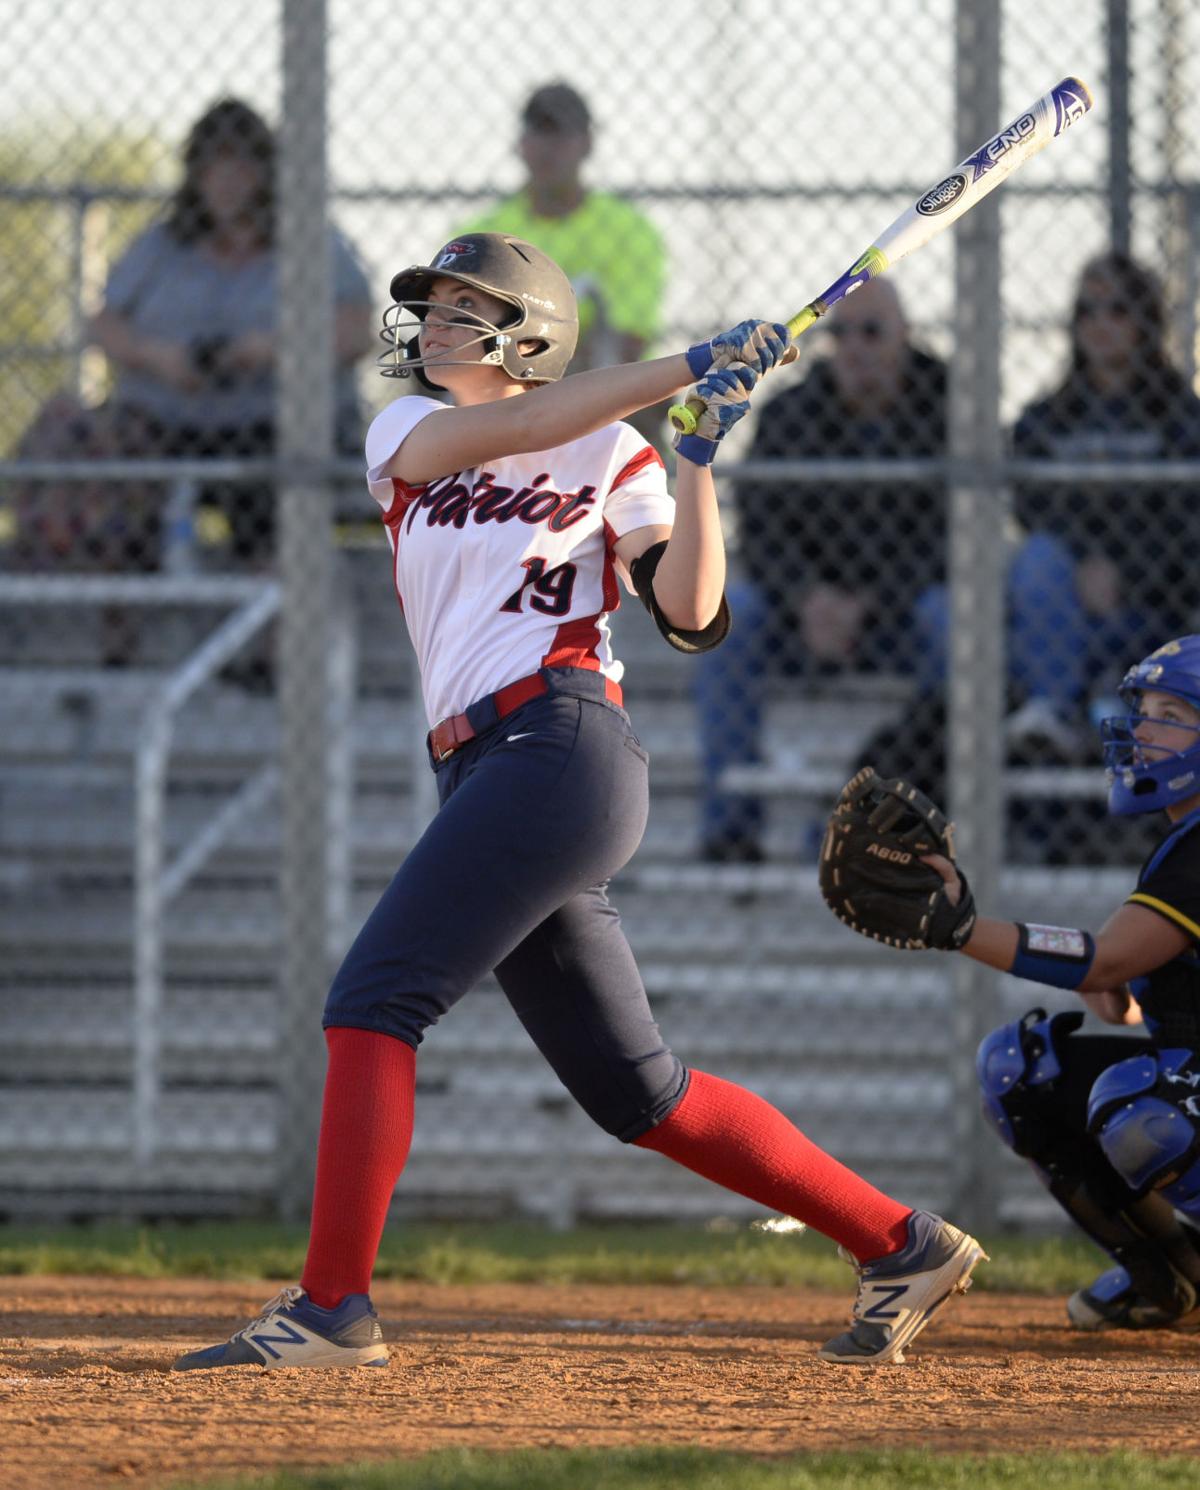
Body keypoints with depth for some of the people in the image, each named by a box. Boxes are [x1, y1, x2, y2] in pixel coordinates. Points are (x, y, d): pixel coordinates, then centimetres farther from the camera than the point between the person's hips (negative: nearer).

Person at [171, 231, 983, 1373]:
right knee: (637, 1095, 6)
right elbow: (505, 429, -3)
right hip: (484, 769, 7)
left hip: (561, 747, -6)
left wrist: (698, 455, -12)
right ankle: (901, 1245, 12)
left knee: (375, 996, -17)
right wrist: (688, 367, -9)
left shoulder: (610, 454, 5)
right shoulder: (409, 435, 19)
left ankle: (333, 1307, -17)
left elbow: (689, 614, -5)